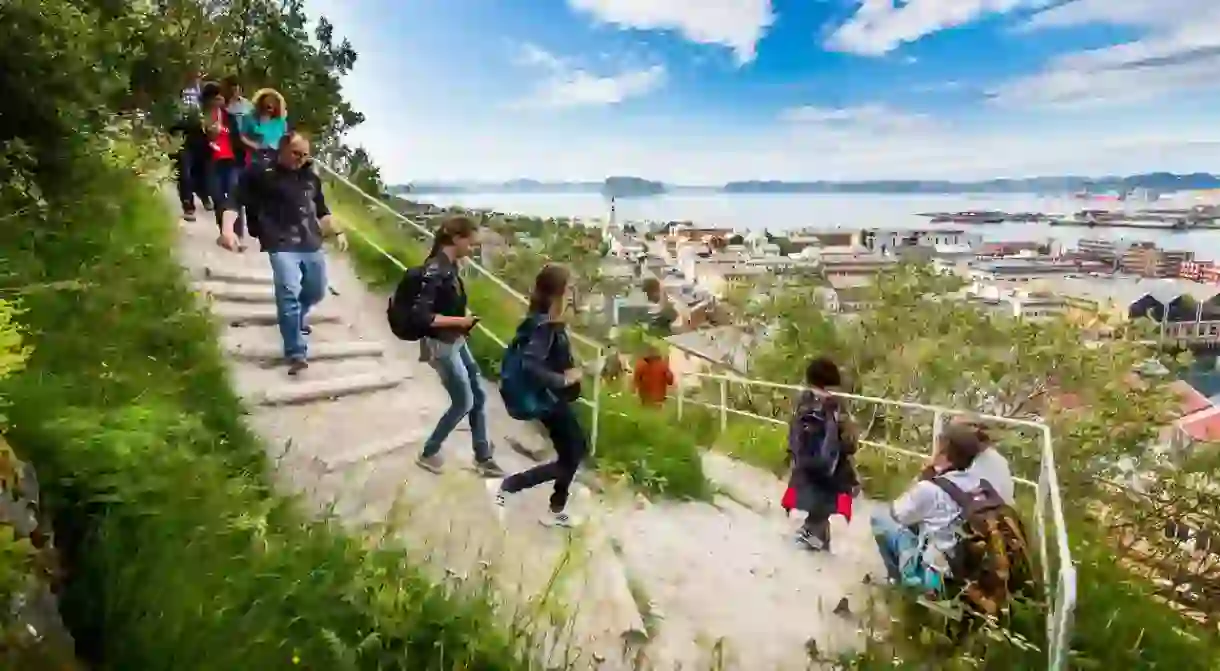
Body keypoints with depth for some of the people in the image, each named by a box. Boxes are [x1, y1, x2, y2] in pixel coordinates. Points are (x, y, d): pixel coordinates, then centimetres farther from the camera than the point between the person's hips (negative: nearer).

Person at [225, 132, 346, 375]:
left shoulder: (311, 178, 17)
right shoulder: (261, 174, -1)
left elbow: (322, 210, 30)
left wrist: (337, 232, 27)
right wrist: (227, 229, -20)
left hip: (312, 245, 6)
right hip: (282, 246, -6)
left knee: (316, 291, 17)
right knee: (289, 294, -17)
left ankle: (297, 320, 49)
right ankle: (296, 353, -16)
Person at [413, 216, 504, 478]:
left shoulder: (450, 265, 3)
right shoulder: (436, 270, -23)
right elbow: (422, 315, -26)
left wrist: (464, 320, 1)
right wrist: (460, 321, -19)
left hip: (456, 342, 9)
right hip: (440, 346, -9)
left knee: (479, 396, 13)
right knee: (463, 402, 3)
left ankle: (483, 458, 25)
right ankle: (428, 454, 22)